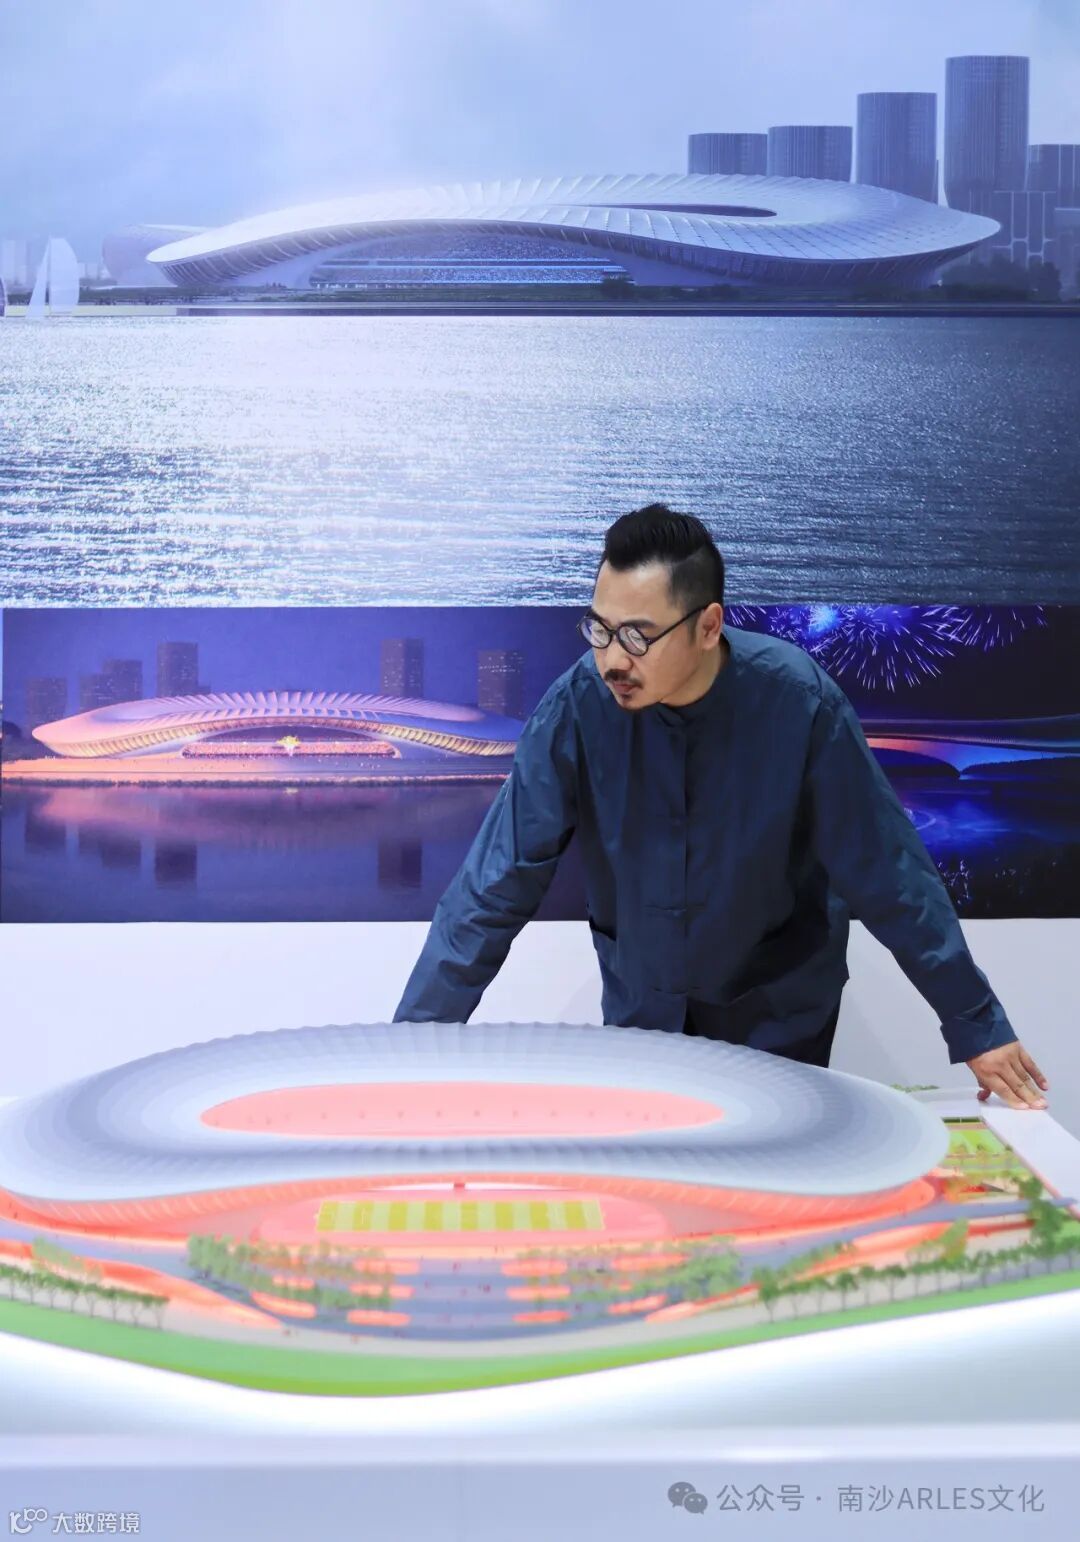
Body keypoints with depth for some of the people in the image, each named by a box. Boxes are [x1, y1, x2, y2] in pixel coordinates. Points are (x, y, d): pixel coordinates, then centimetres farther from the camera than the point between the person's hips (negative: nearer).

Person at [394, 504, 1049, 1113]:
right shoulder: (578, 705, -21)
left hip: (777, 1018, -1)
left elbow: (887, 874, -17)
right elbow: (497, 881, -18)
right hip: (640, 1011, 2)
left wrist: (979, 1028, -11)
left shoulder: (798, 700, -24)